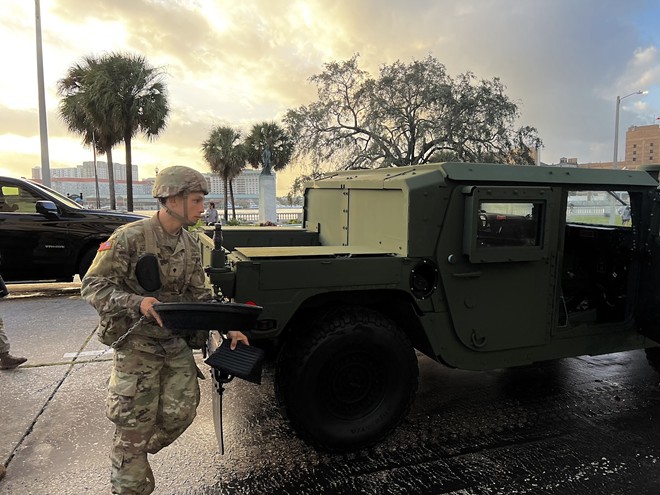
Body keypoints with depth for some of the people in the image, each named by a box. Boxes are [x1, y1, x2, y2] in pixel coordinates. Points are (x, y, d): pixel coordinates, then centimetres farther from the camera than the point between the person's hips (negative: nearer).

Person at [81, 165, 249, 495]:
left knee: (180, 413, 9)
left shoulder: (188, 246, 4)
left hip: (176, 344, 6)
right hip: (138, 346, -6)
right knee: (134, 426, 3)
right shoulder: (130, 238, -17)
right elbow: (92, 285, -16)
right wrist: (136, 302, -33)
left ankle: (133, 456, 36)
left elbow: (199, 296, 9)